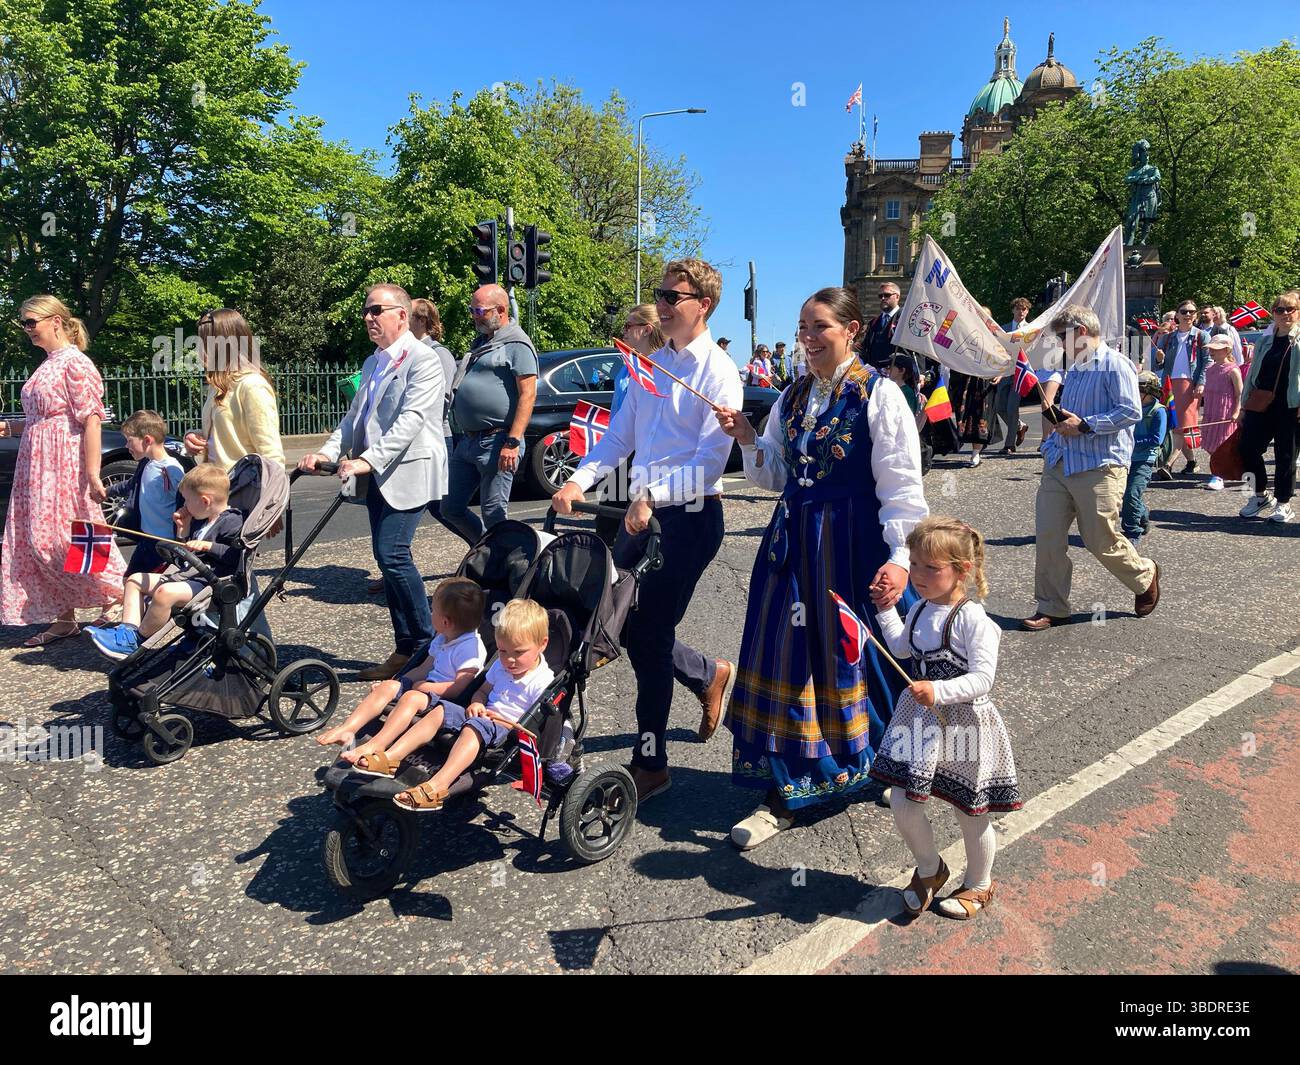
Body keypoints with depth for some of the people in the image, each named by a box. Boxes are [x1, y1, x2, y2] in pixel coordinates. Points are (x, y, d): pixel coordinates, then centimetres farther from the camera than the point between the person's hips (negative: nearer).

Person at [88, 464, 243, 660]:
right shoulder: (200, 521, 20)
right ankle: (128, 630, -6)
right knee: (135, 579, 14)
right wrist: (183, 532, 13)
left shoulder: (232, 522, -10)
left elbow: (239, 556, -24)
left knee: (165, 592, -34)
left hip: (210, 583, -11)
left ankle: (135, 642, -15)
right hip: (186, 575, 11)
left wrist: (209, 546, -27)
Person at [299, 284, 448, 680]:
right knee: (388, 557, 8)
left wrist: (368, 459, -27)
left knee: (392, 554, -15)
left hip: (408, 472, -9)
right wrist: (329, 451, 1)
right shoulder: (372, 364, 20)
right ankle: (406, 649, 16)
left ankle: (428, 642, 0)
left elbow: (411, 420, -20)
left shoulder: (422, 359, -8)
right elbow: (354, 417, 18)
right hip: (377, 476, 9)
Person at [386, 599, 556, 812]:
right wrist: (476, 704, 3)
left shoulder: (542, 682, -11)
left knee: (475, 726, -37)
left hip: (508, 732, -8)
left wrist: (506, 722, -20)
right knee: (439, 711, -10)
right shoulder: (500, 667, 13)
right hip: (483, 717, 8)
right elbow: (483, 691, 26)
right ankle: (389, 758, -17)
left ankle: (436, 787, -51)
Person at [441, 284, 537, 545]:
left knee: (493, 514, -4)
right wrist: (461, 435, 19)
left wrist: (512, 443, -23)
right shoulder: (480, 342, 20)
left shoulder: (517, 345, -8)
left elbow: (527, 395, -16)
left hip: (496, 442, -9)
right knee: (450, 509, 11)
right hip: (467, 441, 9)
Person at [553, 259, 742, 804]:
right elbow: (619, 435, 13)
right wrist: (580, 479, -2)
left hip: (690, 514, -7)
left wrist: (653, 497, -29)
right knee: (622, 622, 11)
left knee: (647, 635, -3)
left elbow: (709, 461, -18)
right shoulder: (650, 364, 14)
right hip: (642, 510, 8)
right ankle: (709, 675, 36)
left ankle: (650, 763, 14)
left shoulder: (717, 372, -10)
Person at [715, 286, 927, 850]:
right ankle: (782, 797, 17)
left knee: (860, 655, 6)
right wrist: (749, 440, -2)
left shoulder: (878, 393, -8)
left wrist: (899, 558, -20)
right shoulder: (793, 396, 11)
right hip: (793, 541, 6)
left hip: (855, 541, -6)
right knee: (787, 657, 5)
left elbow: (902, 485, -11)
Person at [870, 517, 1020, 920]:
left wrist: (939, 690, -36)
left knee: (970, 810, 14)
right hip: (920, 719, 6)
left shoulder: (973, 619, -20)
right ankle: (929, 868, 33)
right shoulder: (920, 610, 3)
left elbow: (982, 678, -25)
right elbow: (902, 648, 21)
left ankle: (978, 884, 40)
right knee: (902, 804, 4)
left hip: (963, 721, -6)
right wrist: (885, 610, 17)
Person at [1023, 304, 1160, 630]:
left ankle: (1145, 577, 32)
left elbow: (1131, 411, -17)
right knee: (1047, 536, 0)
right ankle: (1051, 608, 9)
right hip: (1060, 463, 8)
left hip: (1099, 467, -8)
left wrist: (1083, 426, -19)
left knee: (1102, 542, 2)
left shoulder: (1114, 364, -8)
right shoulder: (1074, 368, 19)